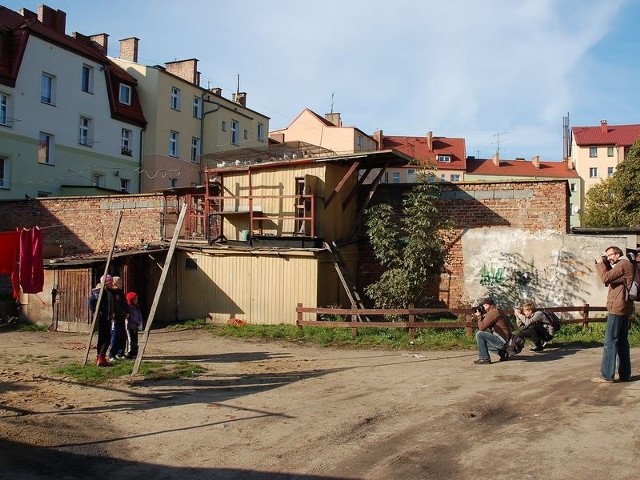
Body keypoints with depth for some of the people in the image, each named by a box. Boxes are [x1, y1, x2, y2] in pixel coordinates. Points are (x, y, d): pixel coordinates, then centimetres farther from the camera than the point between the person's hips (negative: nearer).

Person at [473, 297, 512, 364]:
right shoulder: (497, 311, 17)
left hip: (501, 340, -10)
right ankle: (502, 352, 19)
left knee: (479, 334, -17)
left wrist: (479, 316, -3)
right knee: (482, 342, 26)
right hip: (503, 341, 10)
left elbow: (482, 327, -16)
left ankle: (485, 358, -15)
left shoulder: (493, 312, -14)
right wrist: (482, 317, 10)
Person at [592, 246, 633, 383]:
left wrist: (600, 264, -8)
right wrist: (604, 264, 8)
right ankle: (625, 374, 16)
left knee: (610, 342, -8)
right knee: (622, 341, 12)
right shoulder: (625, 265, 21)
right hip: (624, 309, 10)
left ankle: (607, 376, -8)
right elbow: (609, 279, 19)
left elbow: (606, 278, -21)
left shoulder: (623, 264, -11)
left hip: (617, 309, -10)